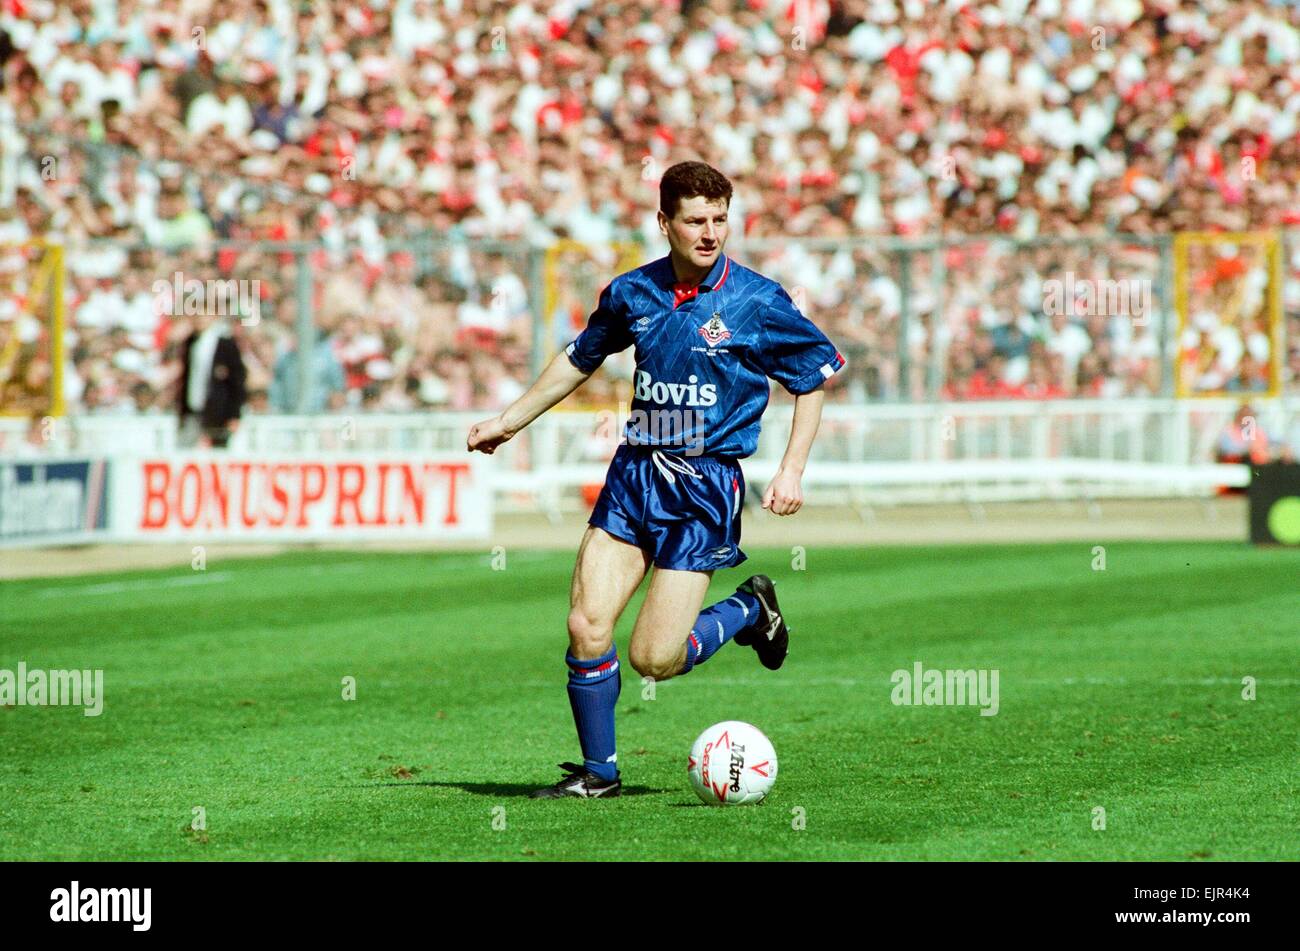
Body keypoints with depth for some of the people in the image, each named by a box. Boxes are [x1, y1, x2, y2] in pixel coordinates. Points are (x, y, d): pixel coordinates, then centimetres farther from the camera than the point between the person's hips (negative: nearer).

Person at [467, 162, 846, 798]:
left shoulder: (756, 302, -7)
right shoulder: (633, 293, 4)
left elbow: (815, 376, 4)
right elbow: (580, 358, 22)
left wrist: (791, 471, -3)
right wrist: (509, 421, 25)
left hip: (705, 484, -4)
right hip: (634, 472, 4)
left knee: (653, 659, -10)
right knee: (586, 627, -8)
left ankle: (749, 610, 19)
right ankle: (598, 773, 10)